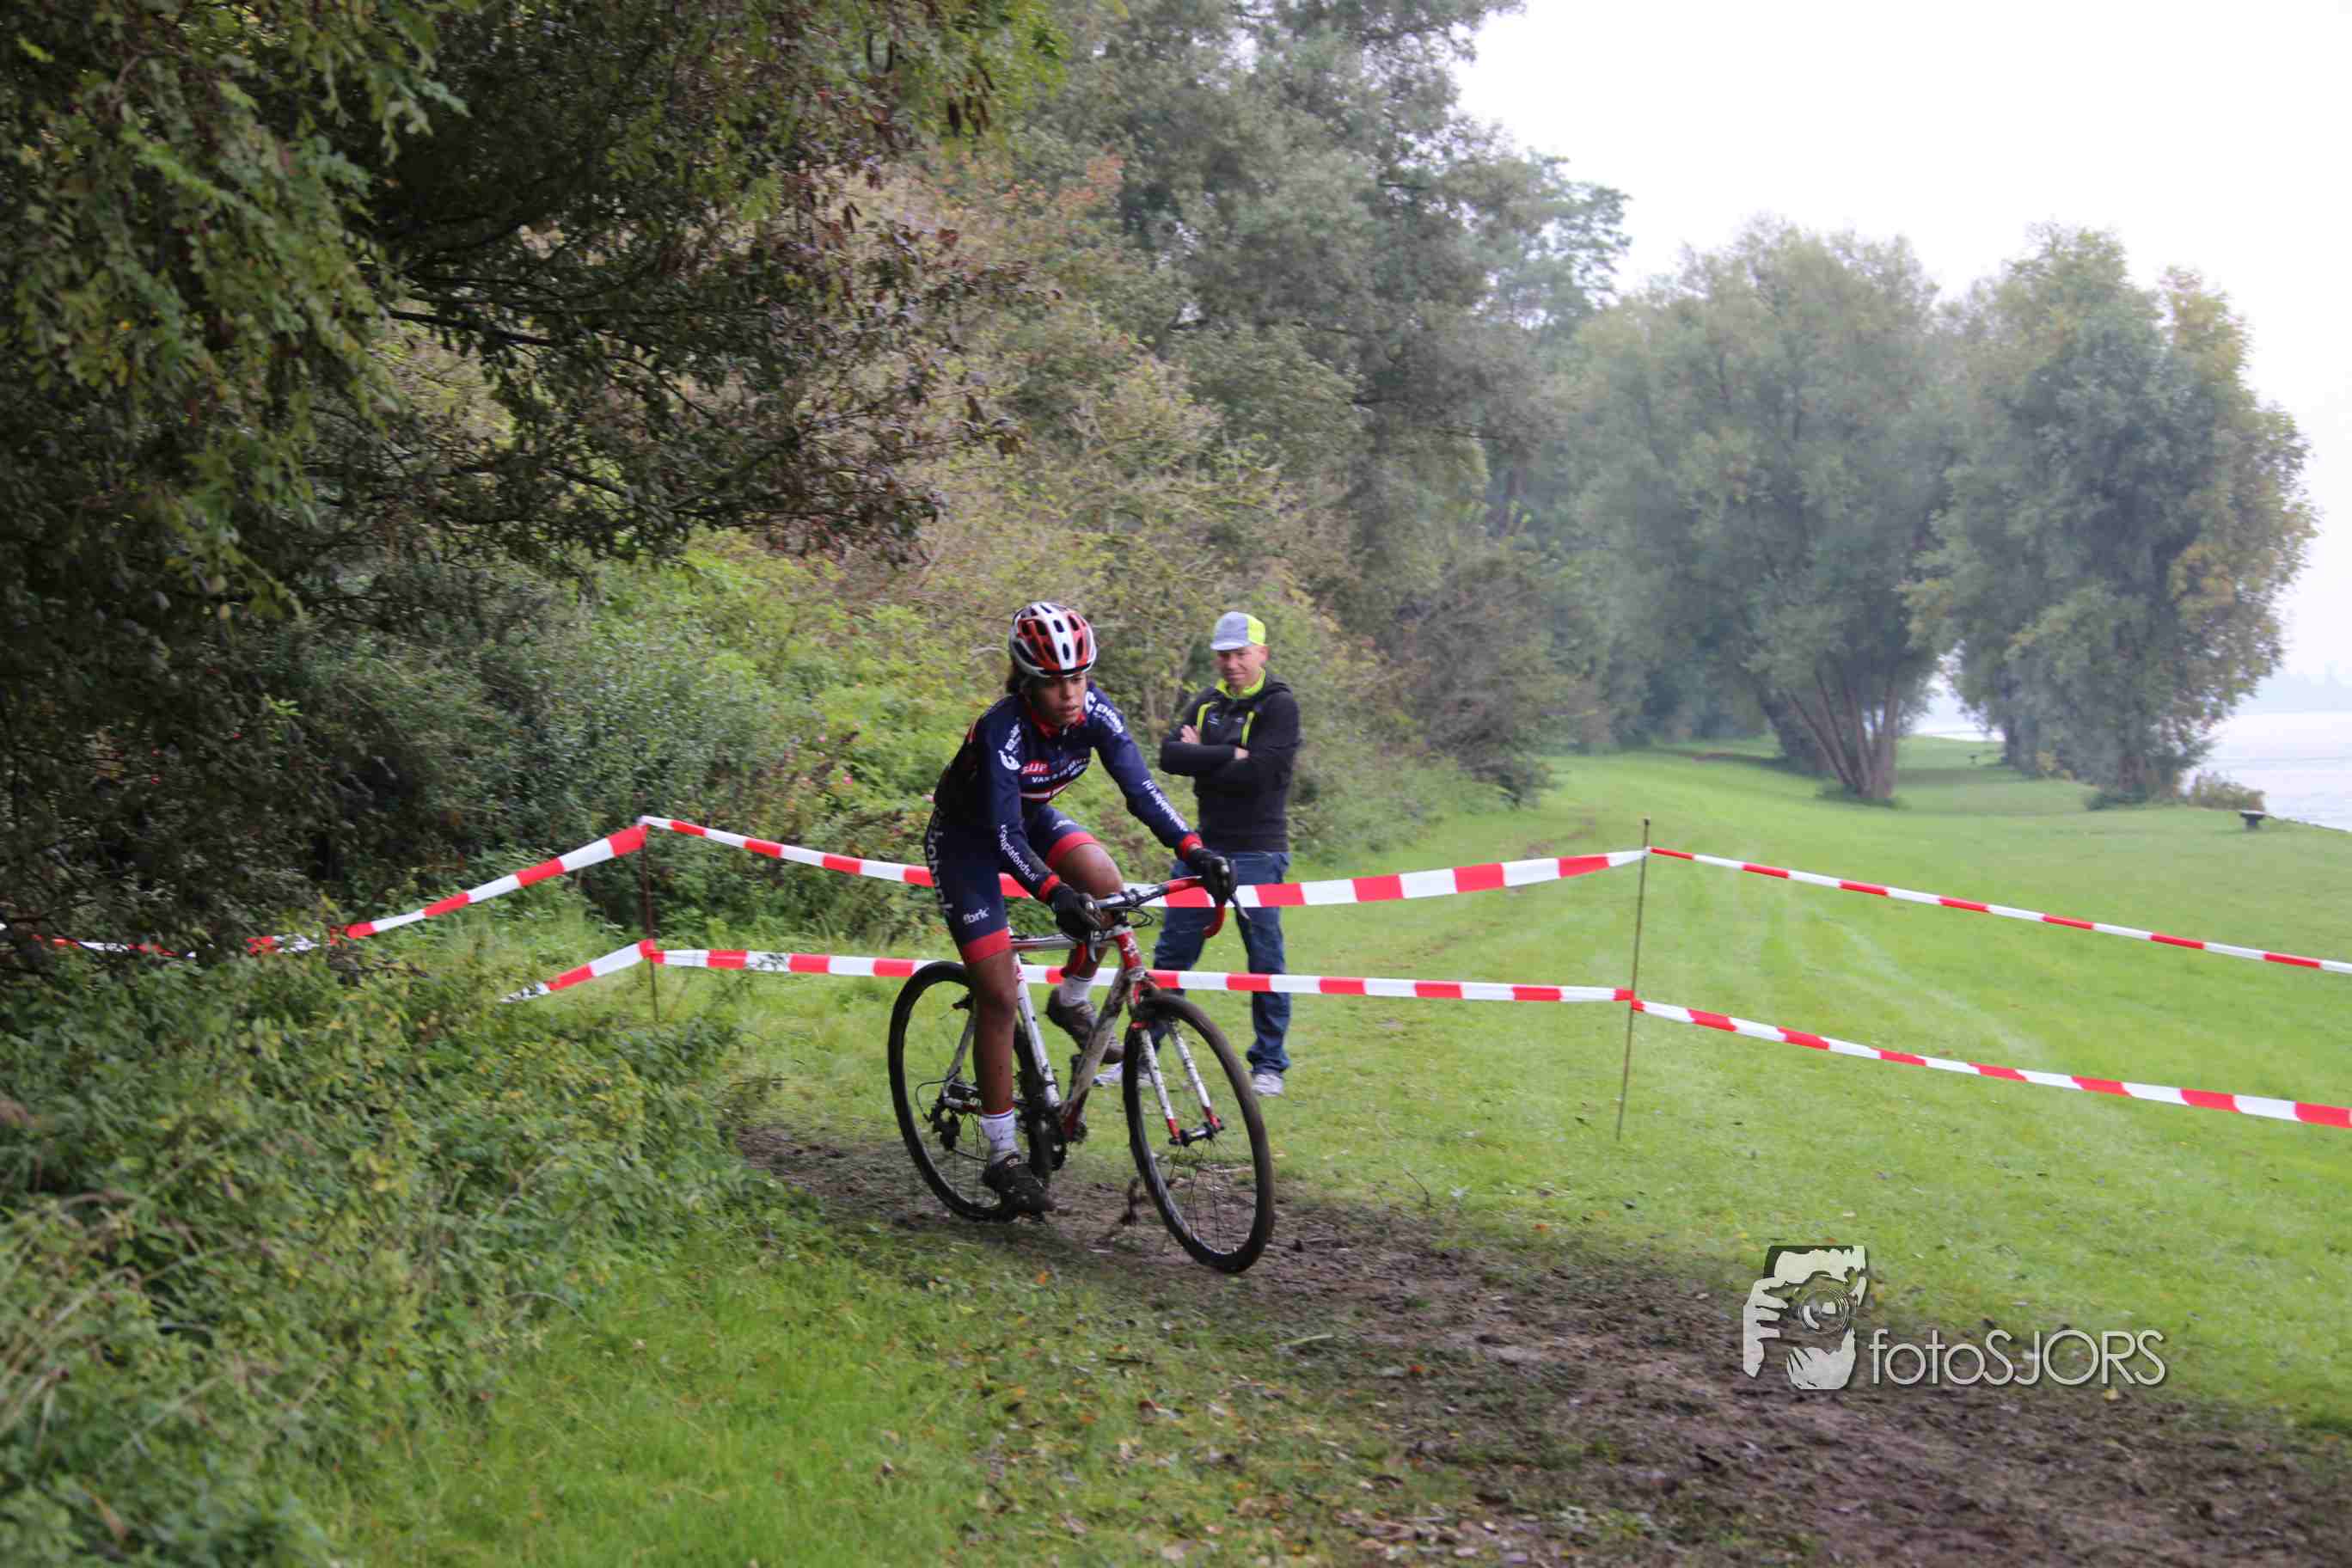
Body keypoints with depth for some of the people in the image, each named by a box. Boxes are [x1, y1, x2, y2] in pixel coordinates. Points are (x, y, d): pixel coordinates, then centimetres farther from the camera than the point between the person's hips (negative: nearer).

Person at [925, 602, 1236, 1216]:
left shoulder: (1093, 711, -19)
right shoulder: (1002, 730, -34)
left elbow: (1138, 785, -25)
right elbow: (1003, 833, -40)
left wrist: (1193, 849, -38)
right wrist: (1053, 893, -54)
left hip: (1030, 817, 5)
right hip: (966, 836, -5)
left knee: (1107, 888, -25)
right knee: (1000, 995, -12)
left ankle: (1071, 1000, 5)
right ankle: (1001, 1157, -4)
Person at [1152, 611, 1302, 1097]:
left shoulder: (1279, 706, -6)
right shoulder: (1204, 704, 10)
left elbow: (1256, 774, -19)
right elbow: (1169, 755, -6)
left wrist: (1201, 759, -9)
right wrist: (1229, 755, -15)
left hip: (1258, 852, -5)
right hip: (1206, 846, 5)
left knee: (1265, 957, 1)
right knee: (1171, 951, 6)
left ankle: (1269, 1063, 12)